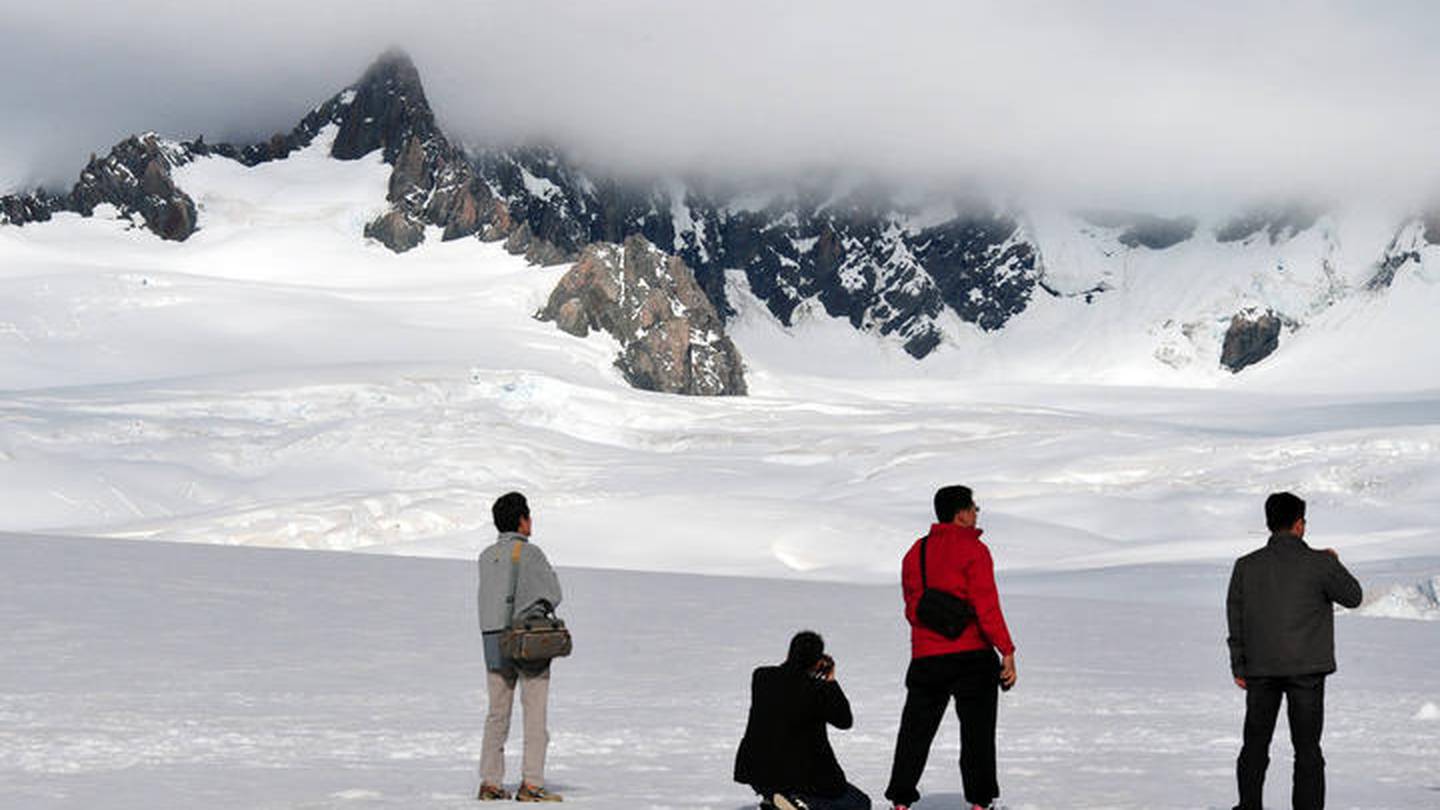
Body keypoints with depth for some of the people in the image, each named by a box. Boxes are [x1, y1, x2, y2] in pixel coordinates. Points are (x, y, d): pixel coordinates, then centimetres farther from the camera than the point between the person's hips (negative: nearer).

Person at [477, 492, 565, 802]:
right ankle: (531, 785, -6)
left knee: (497, 713, 9)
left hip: (493, 638, 6)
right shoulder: (530, 553, -8)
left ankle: (490, 783, 6)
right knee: (535, 713, -2)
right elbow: (553, 595, -3)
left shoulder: (486, 557, 10)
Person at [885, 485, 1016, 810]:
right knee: (977, 731, 3)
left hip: (926, 658, 5)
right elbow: (986, 606, -14)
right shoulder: (972, 549, -8)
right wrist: (1007, 651, -12)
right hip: (972, 655, -5)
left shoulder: (915, 552, 12)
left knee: (916, 731, 10)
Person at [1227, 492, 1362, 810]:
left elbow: (1235, 618, 5)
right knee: (1307, 748, 2)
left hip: (1261, 668, 3)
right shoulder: (1318, 564, -8)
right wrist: (1335, 565, 21)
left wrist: (1238, 667, 13)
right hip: (1306, 668, -3)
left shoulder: (1246, 566, 1)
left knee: (1255, 744, 13)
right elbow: (1352, 597, 6)